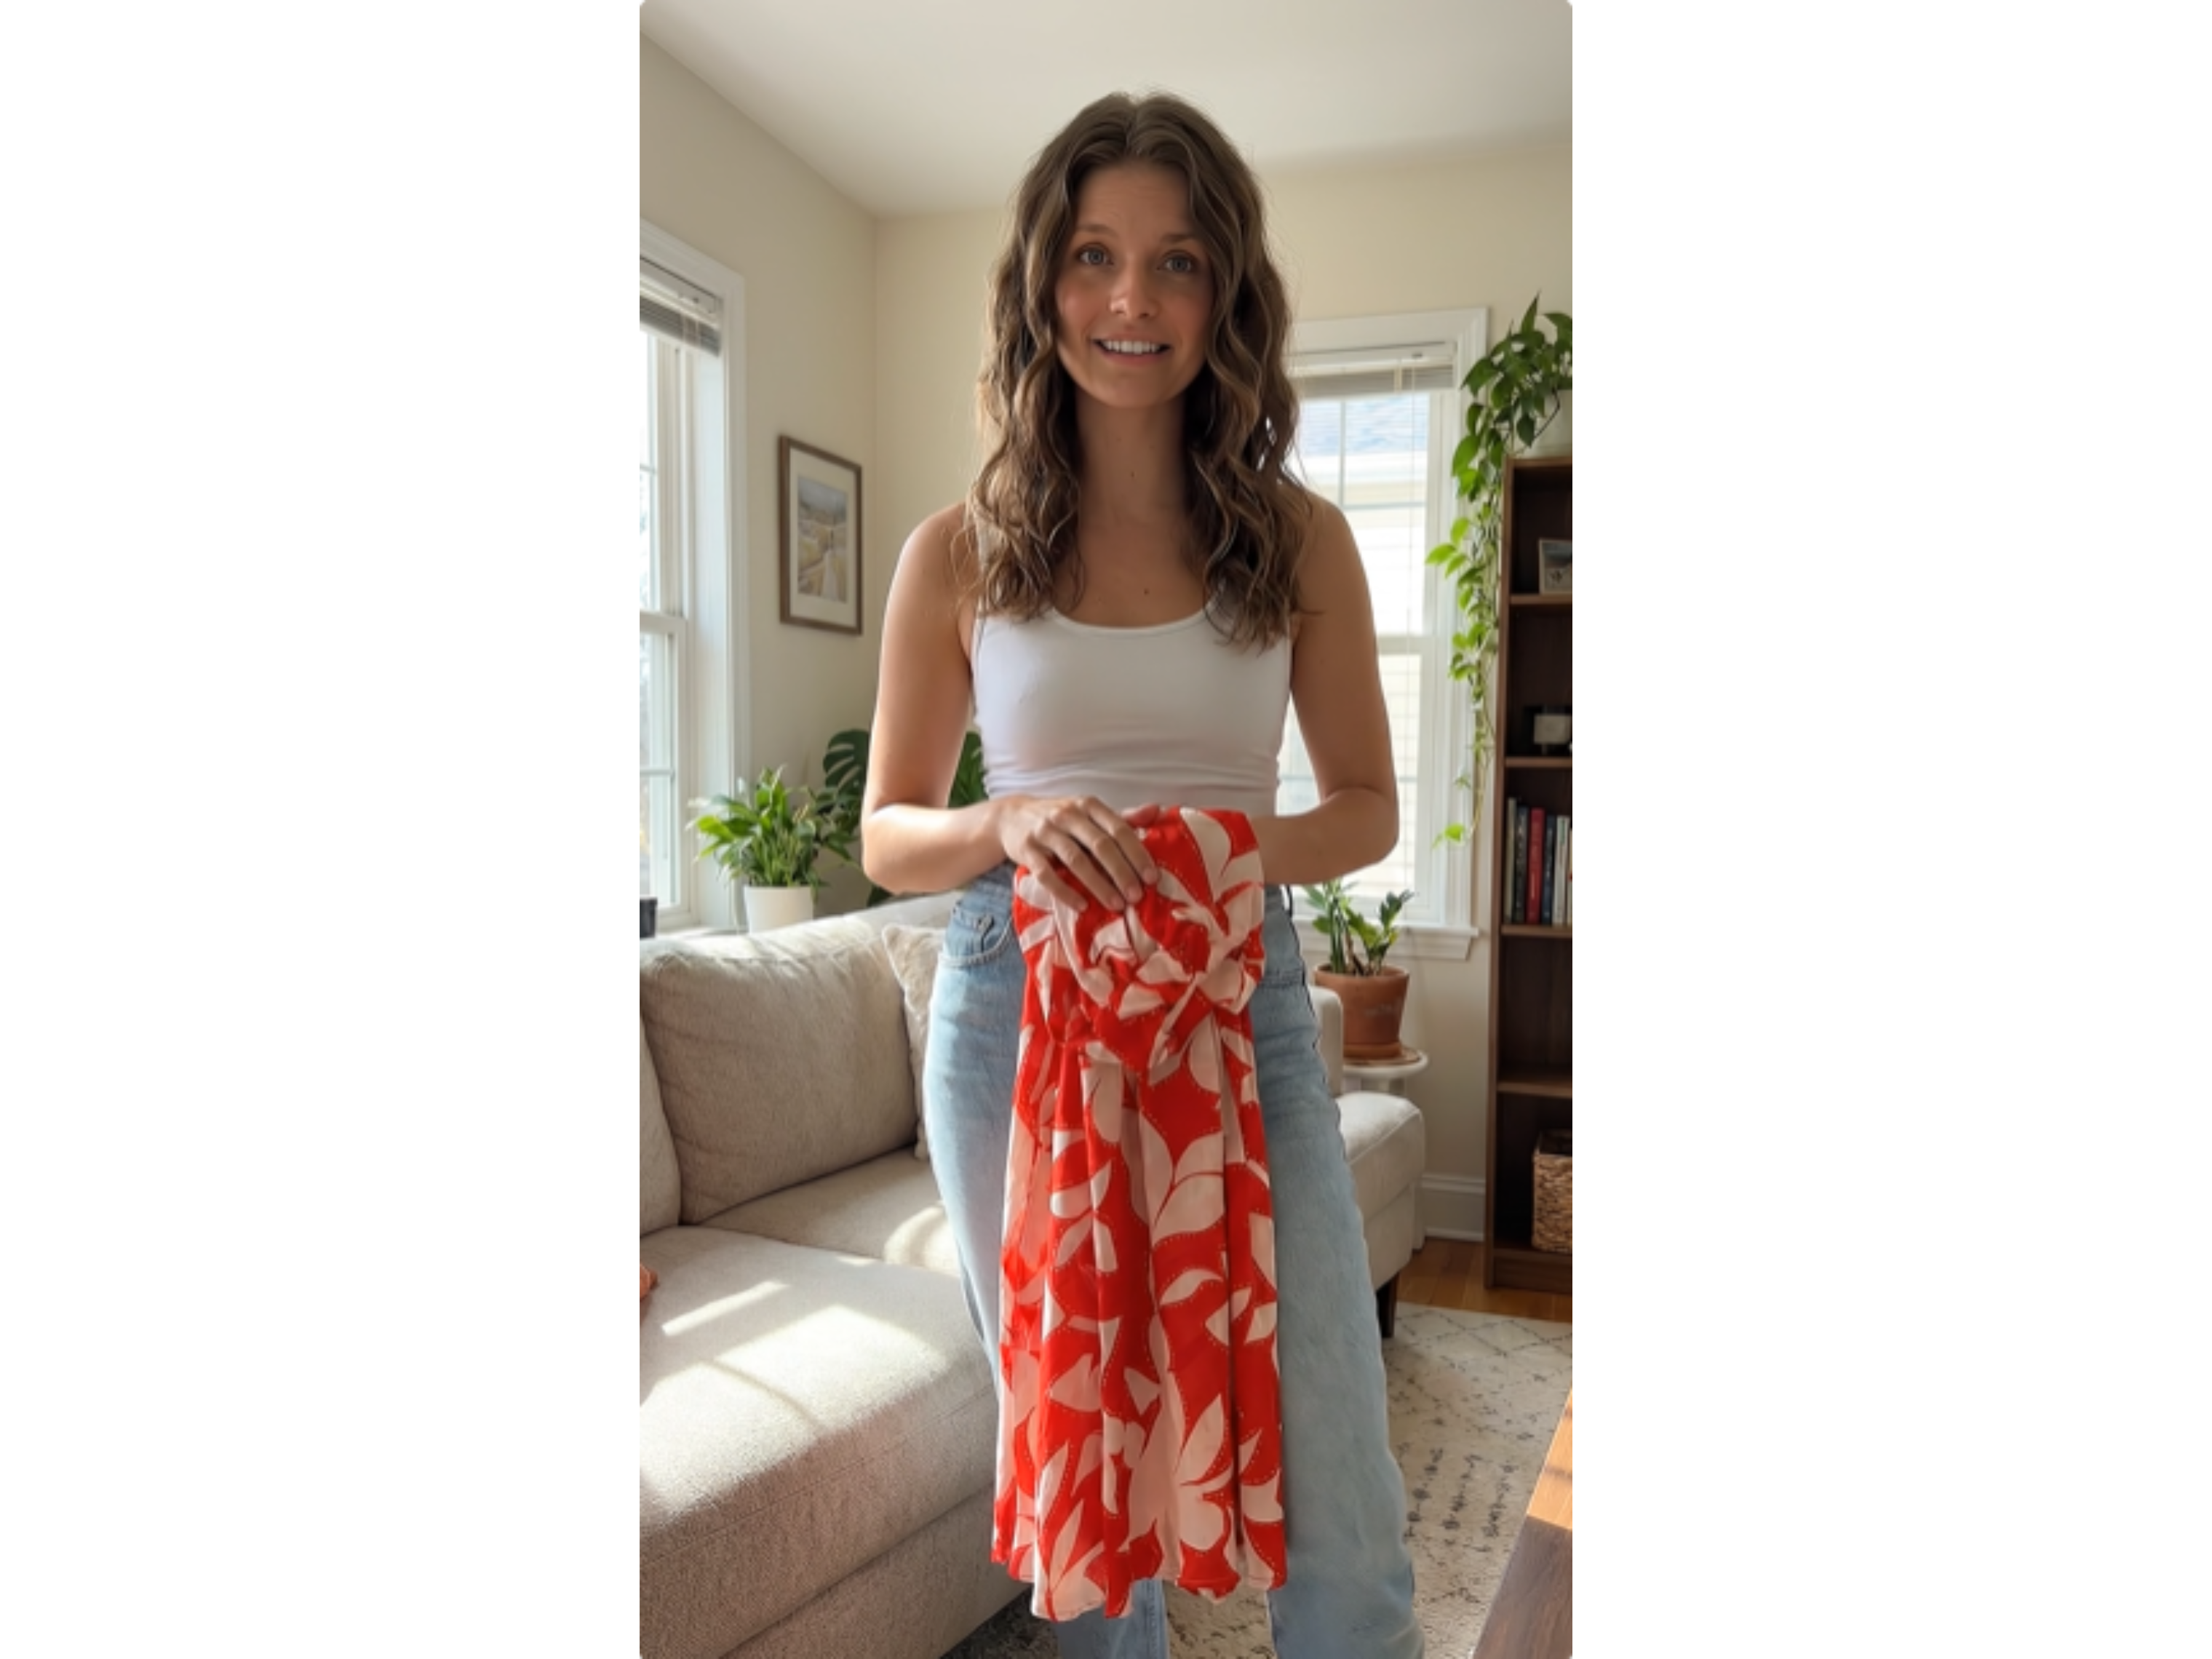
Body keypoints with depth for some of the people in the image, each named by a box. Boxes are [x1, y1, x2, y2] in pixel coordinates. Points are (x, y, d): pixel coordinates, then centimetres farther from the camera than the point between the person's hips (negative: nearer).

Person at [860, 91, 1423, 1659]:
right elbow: (888, 832, 7)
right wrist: (1011, 826, -15)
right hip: (1017, 1008, 0)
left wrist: (1246, 844, -13)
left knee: (1344, 1528, 0)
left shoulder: (1301, 541, 3)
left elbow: (1368, 807, 9)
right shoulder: (959, 554, 2)